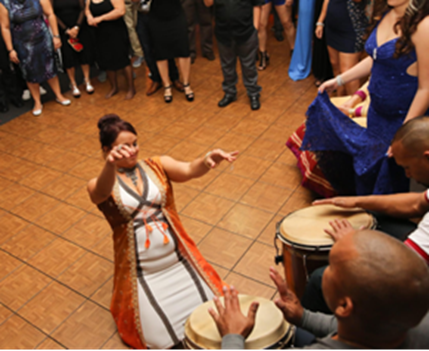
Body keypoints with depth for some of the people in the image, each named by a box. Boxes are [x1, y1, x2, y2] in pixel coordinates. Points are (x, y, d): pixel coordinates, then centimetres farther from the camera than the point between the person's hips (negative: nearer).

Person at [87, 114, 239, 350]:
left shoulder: (157, 166, 1)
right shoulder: (99, 185, -5)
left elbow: (188, 170, -17)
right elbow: (102, 192, -29)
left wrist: (207, 161, -40)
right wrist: (110, 165, -52)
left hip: (178, 258, 2)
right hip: (142, 272, -2)